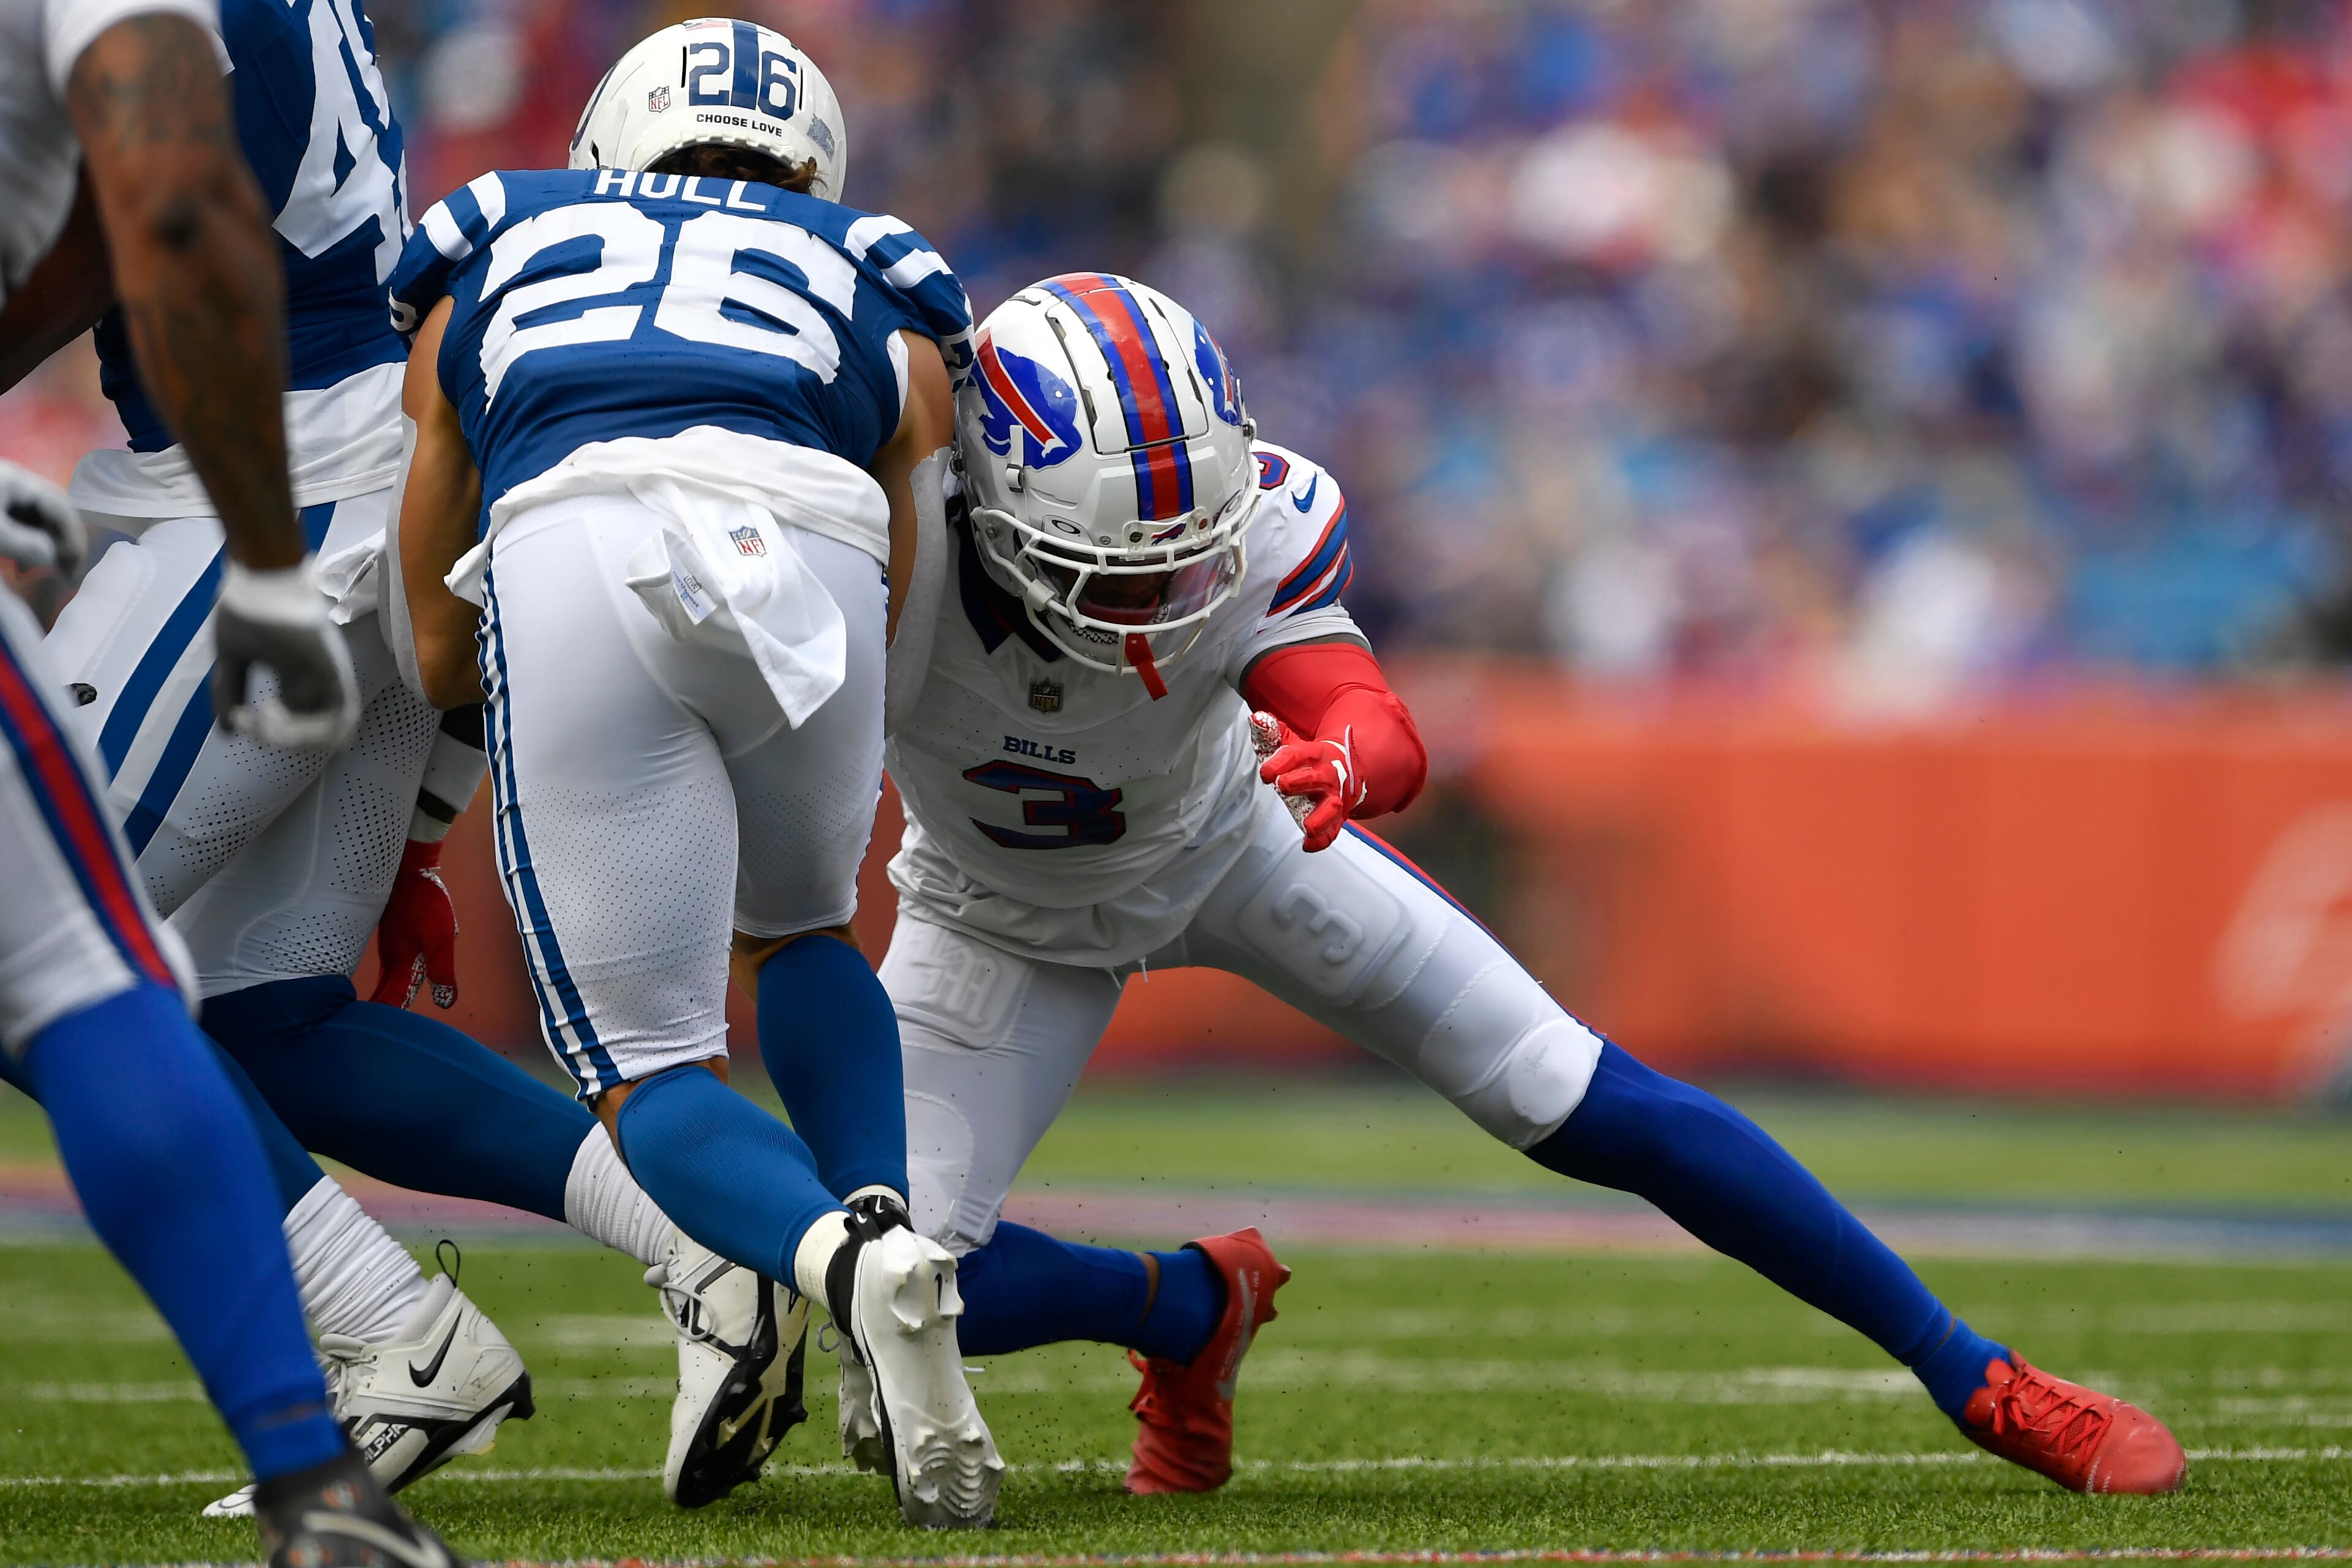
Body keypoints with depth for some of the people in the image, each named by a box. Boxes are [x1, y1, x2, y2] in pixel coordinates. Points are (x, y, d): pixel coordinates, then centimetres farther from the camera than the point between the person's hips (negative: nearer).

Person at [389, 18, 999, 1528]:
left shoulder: (492, 267, 37)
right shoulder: (878, 299, 36)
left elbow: (441, 655, 36)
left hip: (564, 550, -1)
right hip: (804, 539, 1)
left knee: (650, 1073, 7)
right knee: (800, 933, 31)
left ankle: (842, 1258, -24)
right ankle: (878, 1208, 4)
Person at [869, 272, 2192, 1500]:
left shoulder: (1254, 524, -34)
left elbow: (1384, 733, -46)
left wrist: (1347, 758, -68)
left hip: (1231, 834, 0)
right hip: (1007, 925, 0)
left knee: (1593, 1111, -6)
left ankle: (1971, 1375, 7)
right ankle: (1195, 1308, 15)